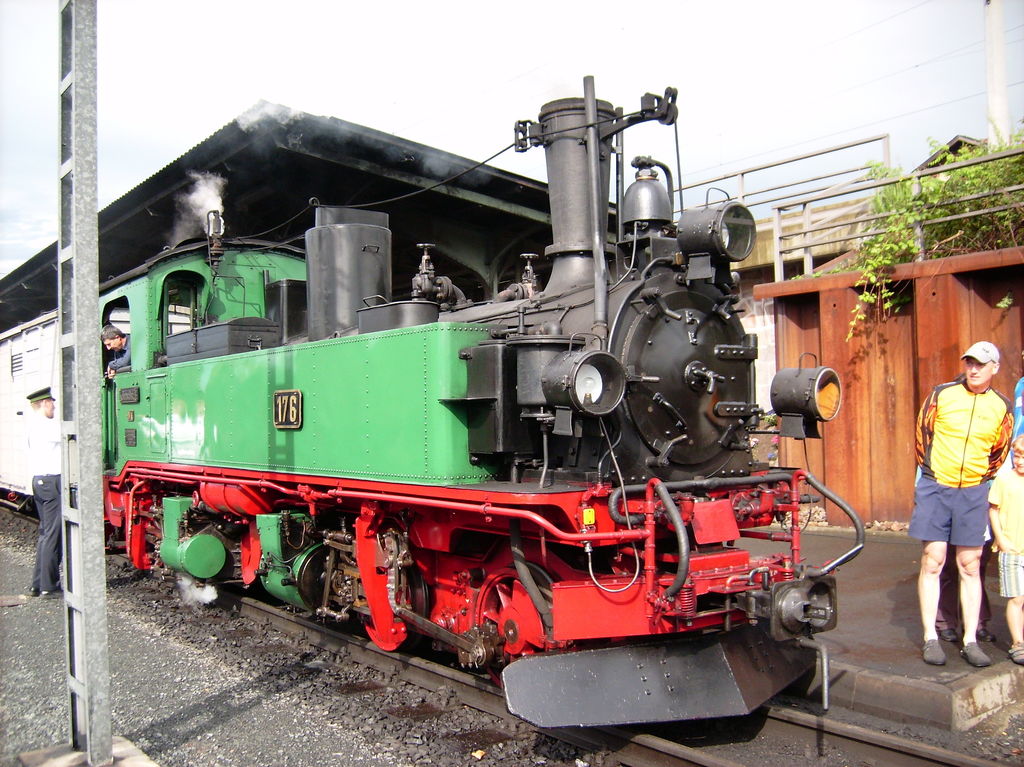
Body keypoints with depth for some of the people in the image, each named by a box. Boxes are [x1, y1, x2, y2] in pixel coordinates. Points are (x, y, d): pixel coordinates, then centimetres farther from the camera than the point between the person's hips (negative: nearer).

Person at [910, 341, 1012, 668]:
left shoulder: (1002, 407, 4)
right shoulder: (942, 394, -2)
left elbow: (1000, 452, 15)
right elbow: (922, 432, 7)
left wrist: (981, 479, 13)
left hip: (973, 494, 2)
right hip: (935, 489, -2)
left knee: (970, 567, 5)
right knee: (932, 562, -1)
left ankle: (970, 641, 12)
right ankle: (931, 638, 5)